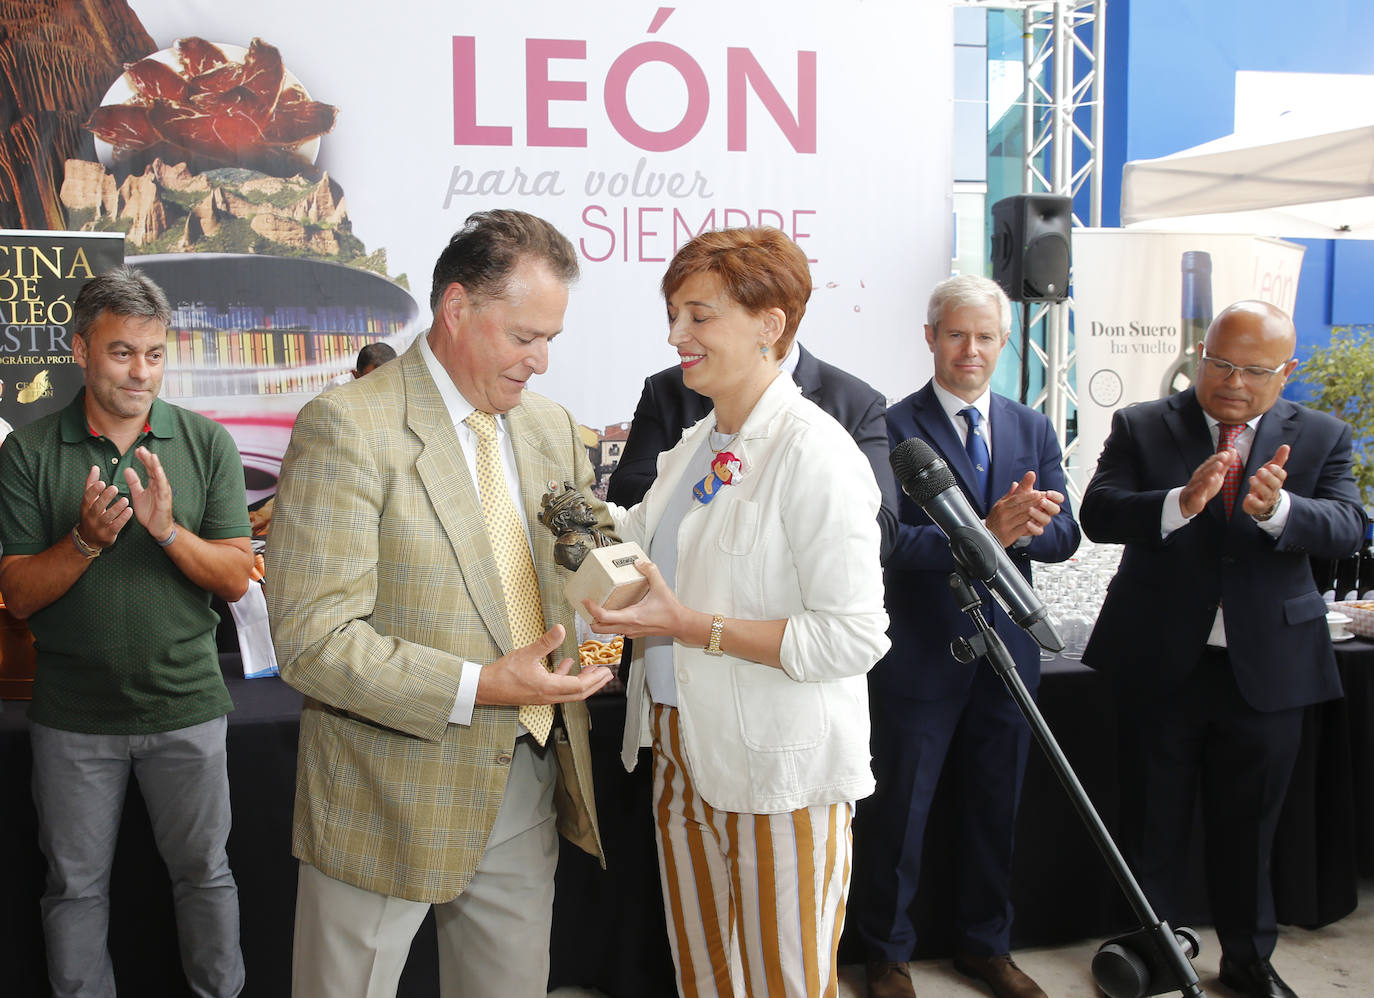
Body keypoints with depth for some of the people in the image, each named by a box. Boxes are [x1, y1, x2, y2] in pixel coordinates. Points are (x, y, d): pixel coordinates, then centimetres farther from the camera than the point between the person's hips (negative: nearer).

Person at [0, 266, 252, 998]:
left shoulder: (208, 444, -3)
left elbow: (235, 580, -6)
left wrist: (168, 530, -23)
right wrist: (86, 540, -22)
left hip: (185, 704, 0)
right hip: (72, 714, 0)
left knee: (204, 872, 12)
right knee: (75, 885, 14)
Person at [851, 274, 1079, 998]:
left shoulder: (1034, 430, 8)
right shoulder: (892, 428, -9)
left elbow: (1065, 535, 1)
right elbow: (892, 542, -19)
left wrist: (1022, 526, -21)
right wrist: (987, 533, -30)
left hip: (1007, 654, 5)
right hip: (920, 659, -5)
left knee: (994, 812, 17)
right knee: (897, 817, 7)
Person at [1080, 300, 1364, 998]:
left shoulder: (1321, 437, 4)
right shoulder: (1140, 428, -1)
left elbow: (1346, 527, -10)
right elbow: (1098, 515, -14)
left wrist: (1278, 508, -32)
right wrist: (1179, 503, -33)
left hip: (1267, 670, 2)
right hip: (1160, 666, -1)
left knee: (1249, 828, 16)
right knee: (1152, 827, 11)